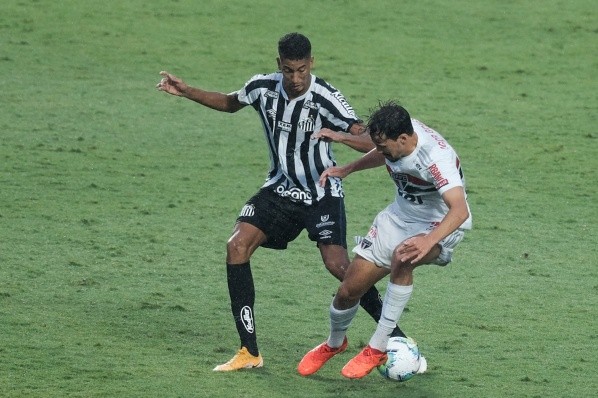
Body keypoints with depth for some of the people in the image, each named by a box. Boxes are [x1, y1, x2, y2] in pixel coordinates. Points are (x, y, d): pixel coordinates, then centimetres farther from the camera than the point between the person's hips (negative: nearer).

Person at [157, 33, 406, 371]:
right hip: (280, 188, 5)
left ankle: (393, 333, 2)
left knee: (338, 265, -19)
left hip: (322, 194, -5)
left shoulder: (326, 98, -22)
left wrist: (340, 136, -48)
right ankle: (250, 352, -8)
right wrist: (186, 92, 7)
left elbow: (369, 142, -28)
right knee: (237, 247, -12)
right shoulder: (263, 87, -7)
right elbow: (230, 103, 17)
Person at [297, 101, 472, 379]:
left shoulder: (435, 157, -34)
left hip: (441, 226, -7)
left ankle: (377, 349, -27)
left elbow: (459, 210, -47)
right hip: (399, 217, 7)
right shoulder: (396, 135, -12)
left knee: (402, 258, -40)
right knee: (349, 290, 3)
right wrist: (347, 170, 14)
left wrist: (428, 241, -62)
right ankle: (334, 343, 38)